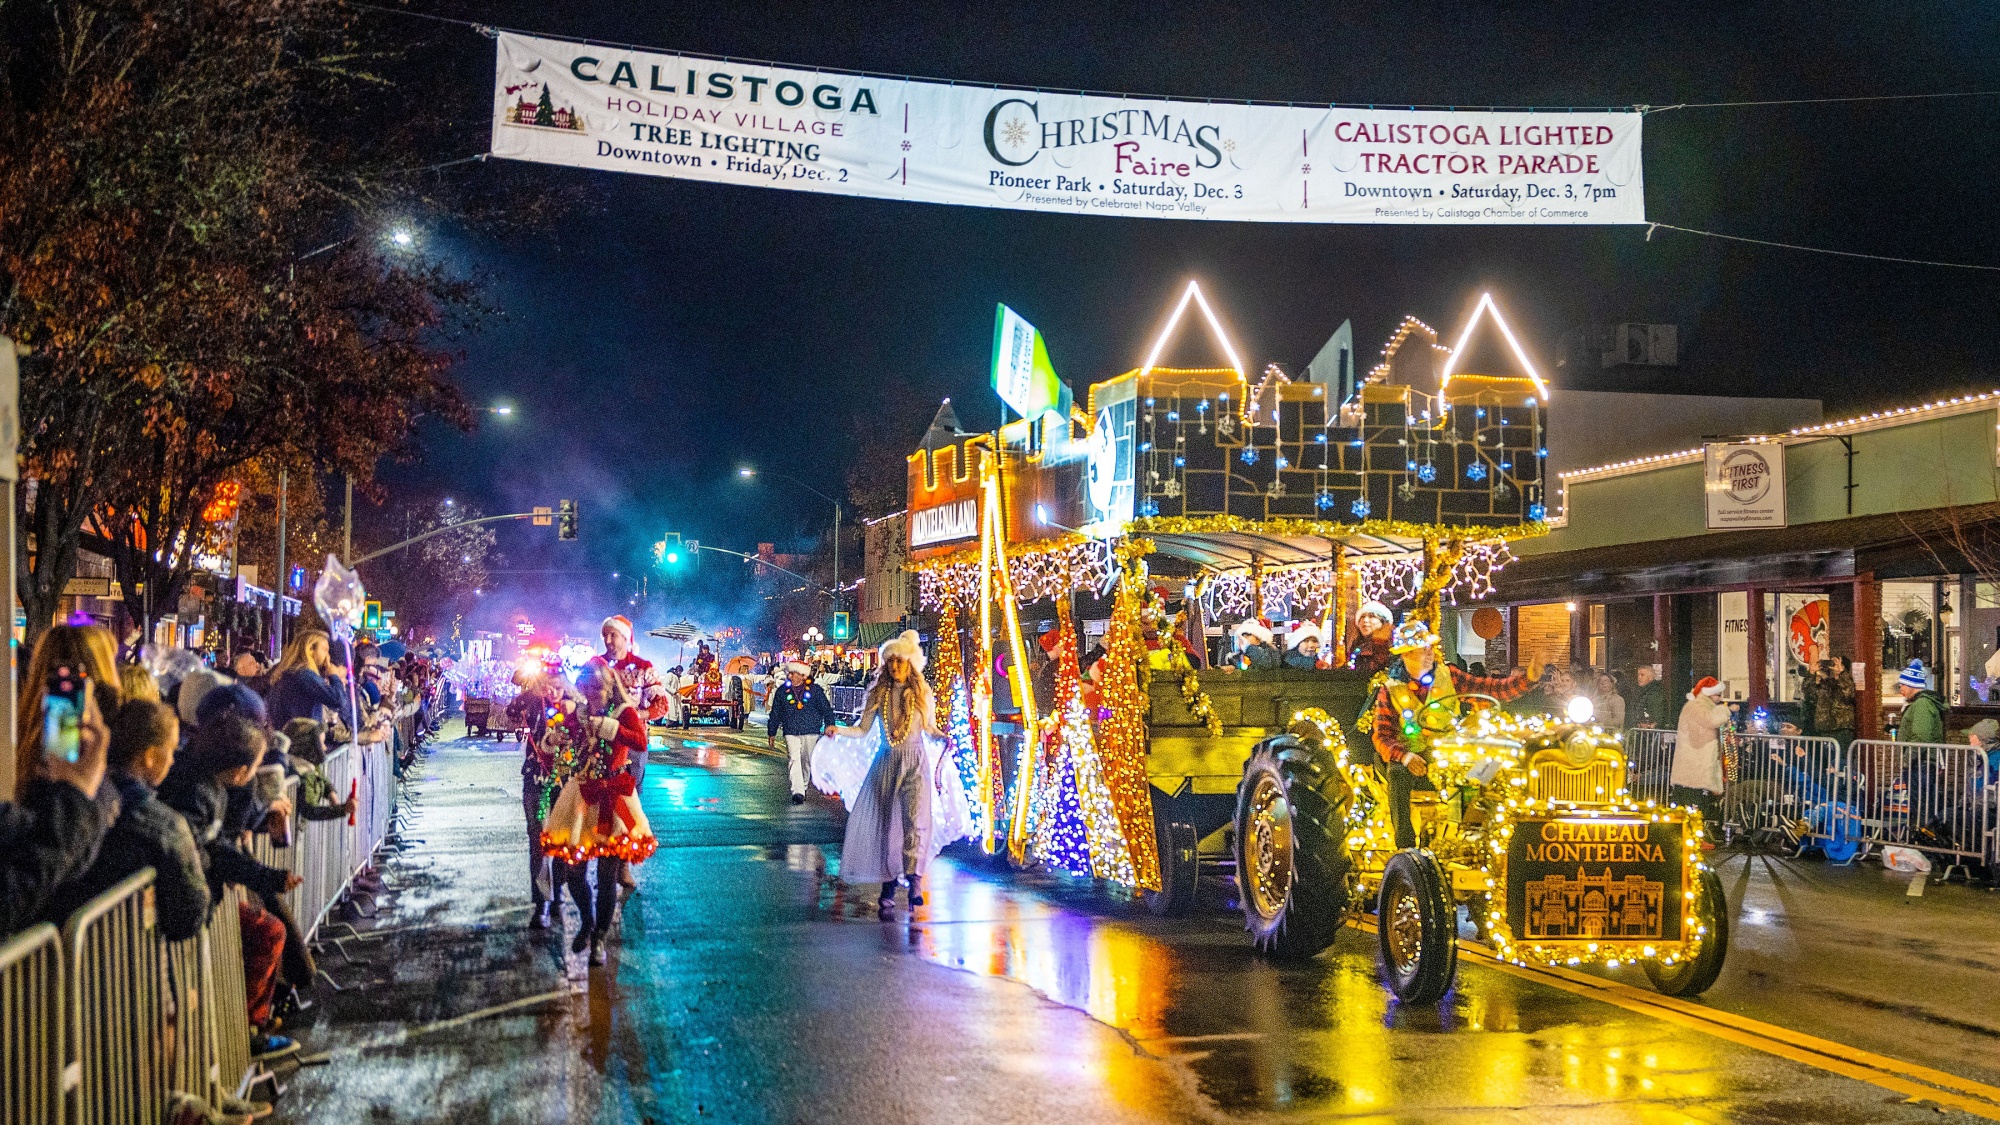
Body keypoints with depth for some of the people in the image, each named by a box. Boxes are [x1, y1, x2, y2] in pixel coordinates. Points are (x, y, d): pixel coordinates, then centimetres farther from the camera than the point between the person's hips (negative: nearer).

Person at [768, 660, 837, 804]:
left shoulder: (815, 690, 0)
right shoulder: (782, 691, 5)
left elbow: (826, 709, 4)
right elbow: (775, 713, 13)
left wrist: (830, 726, -5)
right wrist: (772, 734, 14)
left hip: (810, 731, 0)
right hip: (790, 732, 0)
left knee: (807, 761, 10)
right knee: (794, 760, -15)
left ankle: (803, 788, 30)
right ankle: (797, 792, -22)